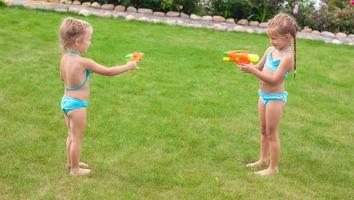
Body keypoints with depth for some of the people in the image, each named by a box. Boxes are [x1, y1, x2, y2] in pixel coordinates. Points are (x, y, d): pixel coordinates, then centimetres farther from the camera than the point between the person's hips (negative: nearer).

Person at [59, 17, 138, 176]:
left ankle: (71, 162, 39)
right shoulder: (83, 62, -24)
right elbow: (108, 72, -20)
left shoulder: (65, 58, -1)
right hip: (77, 105, -8)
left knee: (72, 135, 23)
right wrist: (128, 66, -8)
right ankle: (75, 169, 20)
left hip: (66, 100, 8)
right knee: (77, 138, 7)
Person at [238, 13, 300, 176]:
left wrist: (252, 71, -29)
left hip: (275, 98, -8)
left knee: (272, 134, 3)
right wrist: (248, 65, -10)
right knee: (263, 131, 21)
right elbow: (259, 67, 11)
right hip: (264, 95, 8)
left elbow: (274, 79, -26)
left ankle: (273, 167, 17)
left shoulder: (288, 57, -21)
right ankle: (263, 159, 38)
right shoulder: (271, 50, 2)